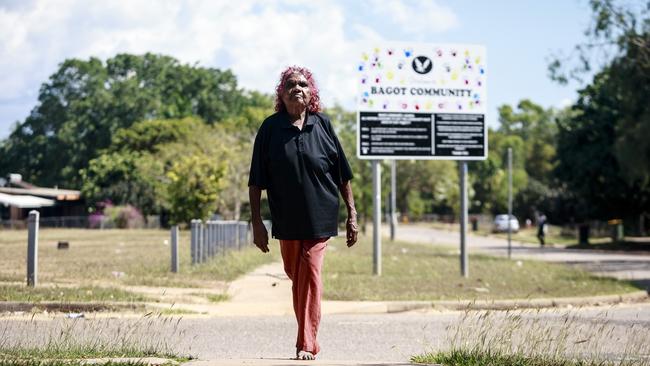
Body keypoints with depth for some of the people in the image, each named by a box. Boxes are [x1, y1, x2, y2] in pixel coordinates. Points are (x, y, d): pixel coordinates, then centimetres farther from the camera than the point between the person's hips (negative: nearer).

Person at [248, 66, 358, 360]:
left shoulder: (323, 125, 0)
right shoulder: (270, 128, -2)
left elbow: (343, 174, 5)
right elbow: (256, 181, -1)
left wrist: (352, 214, 3)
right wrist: (256, 222, -5)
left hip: (319, 217, -1)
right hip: (286, 219, 1)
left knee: (310, 277, -9)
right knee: (295, 276, 15)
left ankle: (306, 344, -7)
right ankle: (307, 333, 35)